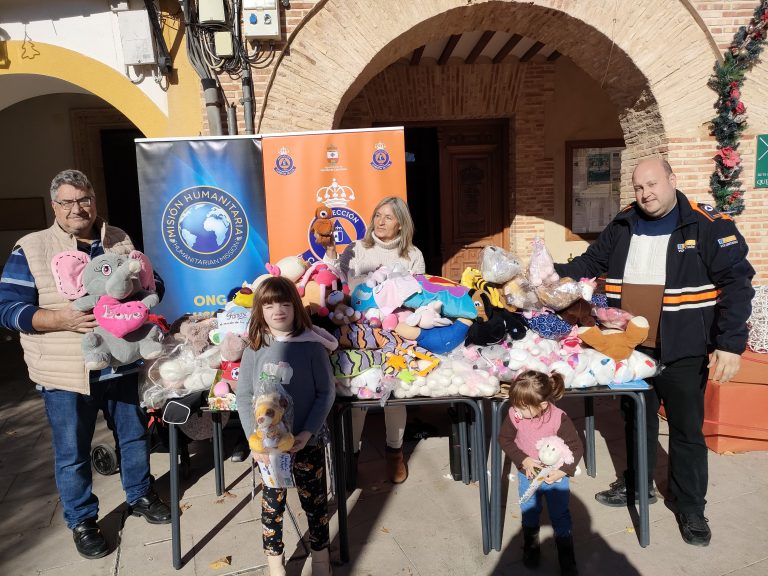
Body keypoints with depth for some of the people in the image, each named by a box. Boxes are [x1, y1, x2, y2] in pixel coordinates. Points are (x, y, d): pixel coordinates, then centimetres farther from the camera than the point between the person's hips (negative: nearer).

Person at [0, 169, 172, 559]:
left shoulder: (119, 241, 5)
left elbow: (153, 284, 11)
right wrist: (62, 319, -25)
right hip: (65, 374, -3)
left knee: (134, 434, 17)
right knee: (72, 453, 11)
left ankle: (140, 496, 40)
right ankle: (82, 521, 31)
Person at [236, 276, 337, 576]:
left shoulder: (312, 344, -10)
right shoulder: (254, 349, -4)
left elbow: (326, 392, -8)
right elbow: (244, 397, -2)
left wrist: (307, 432, -16)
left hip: (306, 440, -1)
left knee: (314, 500, 14)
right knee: (272, 502, 15)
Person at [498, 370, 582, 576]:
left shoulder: (559, 419, -29)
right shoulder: (515, 415, -24)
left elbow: (576, 447, -17)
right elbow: (505, 439, -9)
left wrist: (563, 471, -26)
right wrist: (523, 460, -20)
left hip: (555, 476, -2)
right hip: (527, 475, 2)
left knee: (561, 517, 13)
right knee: (529, 515, 20)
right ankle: (530, 549, 46)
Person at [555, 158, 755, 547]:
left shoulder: (708, 226, -9)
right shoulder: (623, 227, 5)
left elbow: (737, 283, -11)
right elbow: (592, 262, 15)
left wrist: (730, 344, -17)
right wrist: (554, 275, -2)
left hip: (682, 353, -4)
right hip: (629, 350, 4)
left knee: (686, 431, 7)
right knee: (637, 420, 19)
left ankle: (691, 507, 26)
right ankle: (637, 485, 38)